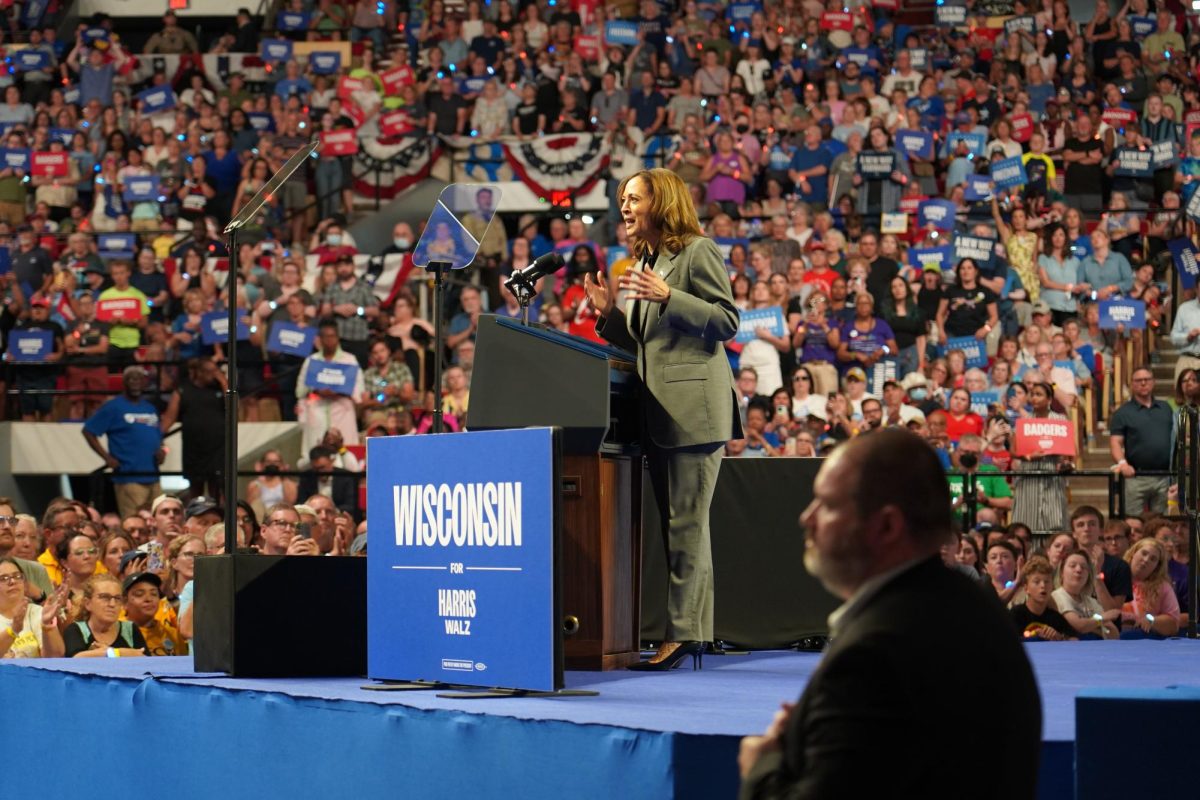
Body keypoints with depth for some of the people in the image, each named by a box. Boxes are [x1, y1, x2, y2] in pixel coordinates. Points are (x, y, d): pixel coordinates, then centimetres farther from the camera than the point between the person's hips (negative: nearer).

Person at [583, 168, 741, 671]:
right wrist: (608, 314, 9)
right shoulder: (646, 261, 22)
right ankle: (695, 630, 10)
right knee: (674, 523, 8)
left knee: (687, 521, -11)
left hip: (694, 407, -9)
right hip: (660, 413, 9)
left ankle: (683, 631, -12)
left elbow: (727, 320, -12)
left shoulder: (697, 252, -4)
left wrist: (667, 297, -19)